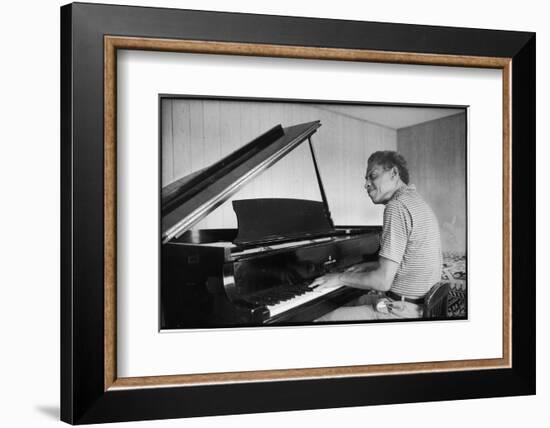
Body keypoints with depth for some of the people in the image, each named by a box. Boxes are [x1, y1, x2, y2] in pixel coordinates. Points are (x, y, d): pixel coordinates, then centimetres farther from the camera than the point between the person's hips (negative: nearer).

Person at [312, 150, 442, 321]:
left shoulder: (397, 207, -19)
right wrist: (372, 266, 17)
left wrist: (340, 278, -9)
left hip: (401, 312, -11)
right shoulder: (416, 201, 13)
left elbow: (383, 281, -22)